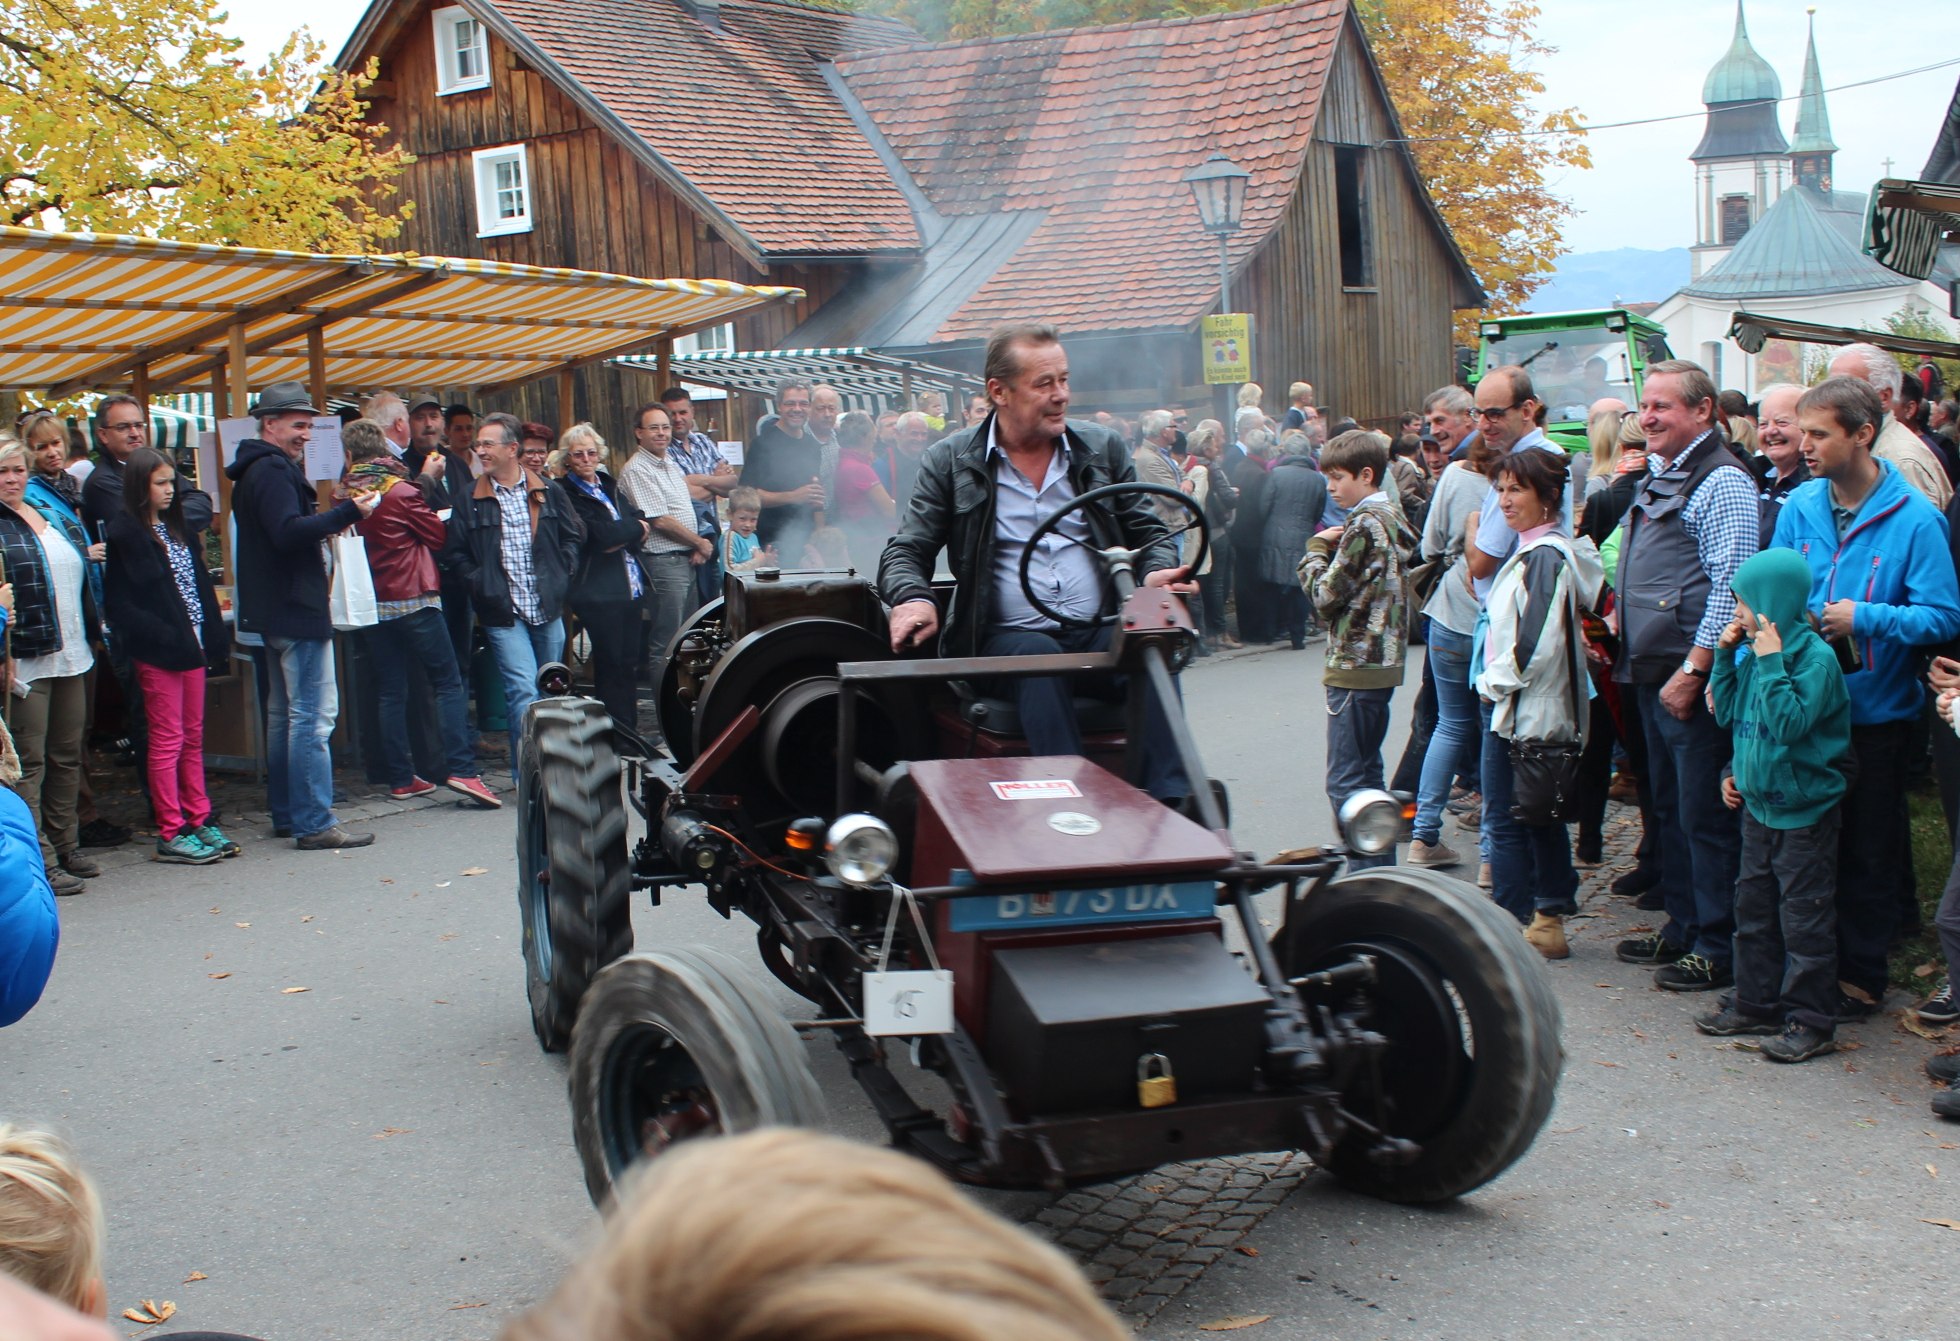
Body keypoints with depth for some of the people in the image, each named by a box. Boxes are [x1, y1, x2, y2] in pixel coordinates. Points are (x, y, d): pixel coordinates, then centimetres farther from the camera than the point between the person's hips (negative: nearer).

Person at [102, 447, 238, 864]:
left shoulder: (177, 528, 14)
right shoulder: (125, 535, -9)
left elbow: (201, 585, 15)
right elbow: (121, 605, -13)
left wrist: (214, 638, 5)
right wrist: (164, 635, -19)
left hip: (192, 646, 7)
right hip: (158, 652, -7)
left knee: (193, 737, 11)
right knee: (168, 740, -2)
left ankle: (199, 821, 18)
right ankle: (171, 833, 3)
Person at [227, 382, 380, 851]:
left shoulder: (256, 470, 19)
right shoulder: (273, 470, -14)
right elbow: (289, 531, -26)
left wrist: (326, 523, 11)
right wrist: (347, 512, -26)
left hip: (276, 612, 11)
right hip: (296, 609, -11)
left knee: (284, 714, 16)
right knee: (313, 715, -10)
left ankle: (285, 814, 22)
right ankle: (314, 824, -11)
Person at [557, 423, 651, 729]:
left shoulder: (609, 485, 17)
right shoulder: (565, 493, -6)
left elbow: (641, 520, 9)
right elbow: (599, 535, -17)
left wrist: (620, 535, -10)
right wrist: (635, 528, -4)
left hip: (631, 586, 7)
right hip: (599, 591, -7)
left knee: (629, 663, 10)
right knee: (610, 666, -3)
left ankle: (631, 732, 17)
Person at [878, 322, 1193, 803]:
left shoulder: (1103, 449, 16)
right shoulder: (950, 461, 8)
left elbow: (1148, 532, 19)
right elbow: (906, 552, 7)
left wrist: (1158, 572, -5)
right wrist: (912, 598, -16)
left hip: (1100, 634, 2)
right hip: (1007, 637, -2)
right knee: (1039, 658, -37)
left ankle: (1173, 806, -39)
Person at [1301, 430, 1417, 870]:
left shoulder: (1364, 525, -15)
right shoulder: (1393, 518, 14)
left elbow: (1327, 595, -15)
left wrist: (1316, 552, 0)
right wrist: (1333, 552, 4)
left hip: (1356, 665, -10)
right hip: (1382, 663, 10)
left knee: (1345, 780, -8)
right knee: (1366, 774, 17)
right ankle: (1381, 870, 22)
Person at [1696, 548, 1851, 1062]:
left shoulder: (1815, 657, -18)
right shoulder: (1753, 652, 4)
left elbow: (1789, 723, -27)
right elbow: (1728, 715, 11)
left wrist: (1770, 661, -25)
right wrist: (1725, 655, 3)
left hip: (1804, 811, -8)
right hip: (1758, 804, 8)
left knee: (1804, 918, -1)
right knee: (1753, 908, 15)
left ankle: (1811, 1021, 6)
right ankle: (1756, 1004, 27)